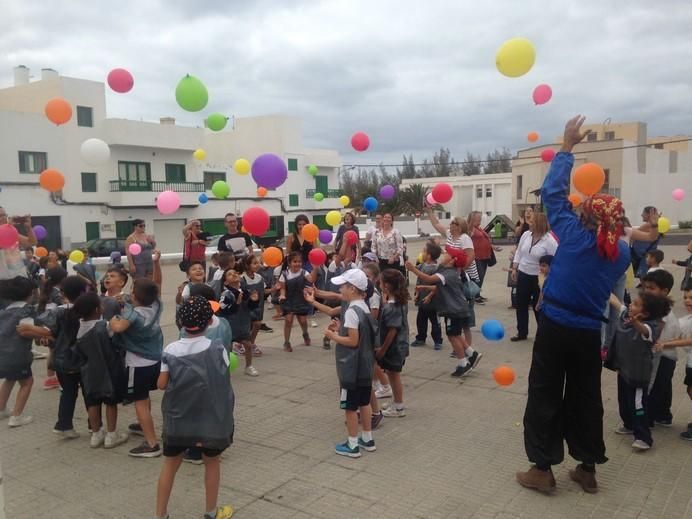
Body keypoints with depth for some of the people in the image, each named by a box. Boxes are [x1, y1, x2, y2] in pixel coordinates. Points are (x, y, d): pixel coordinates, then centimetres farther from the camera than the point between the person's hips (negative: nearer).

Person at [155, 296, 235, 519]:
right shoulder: (217, 349, -14)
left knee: (170, 464, 18)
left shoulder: (171, 350, -9)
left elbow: (162, 384, -6)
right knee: (212, 463, 18)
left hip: (178, 418, 2)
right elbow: (223, 381, -7)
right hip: (210, 418, -1)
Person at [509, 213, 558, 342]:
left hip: (538, 278, -5)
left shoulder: (549, 240, -16)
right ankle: (522, 332, 25)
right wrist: (514, 268, 7)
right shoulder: (526, 235, 1)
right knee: (521, 305, 11)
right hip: (523, 275, 5)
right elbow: (518, 252, 10)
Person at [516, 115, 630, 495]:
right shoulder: (622, 253, 1)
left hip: (554, 327, -4)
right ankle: (587, 469, 25)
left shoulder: (573, 234, -9)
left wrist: (567, 146, 5)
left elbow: (553, 192, -2)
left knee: (544, 396, 5)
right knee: (586, 398, 15)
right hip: (590, 333, 4)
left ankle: (542, 469, 10)